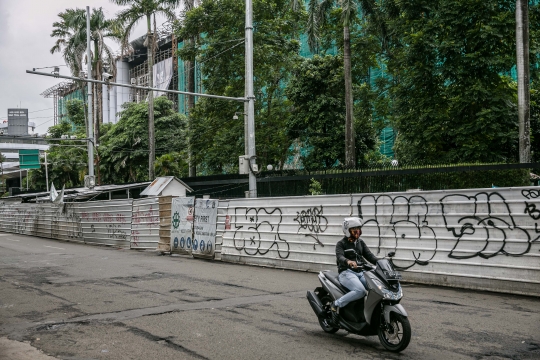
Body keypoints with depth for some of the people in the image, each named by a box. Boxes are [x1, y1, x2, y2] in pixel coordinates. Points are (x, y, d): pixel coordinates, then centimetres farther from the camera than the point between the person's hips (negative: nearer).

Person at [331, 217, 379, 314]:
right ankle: (337, 304, -16)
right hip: (346, 272, -6)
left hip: (361, 272, 6)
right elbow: (340, 257, -20)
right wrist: (348, 261, -44)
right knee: (360, 291, -31)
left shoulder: (360, 242, 18)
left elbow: (369, 255, 8)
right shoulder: (341, 244, -2)